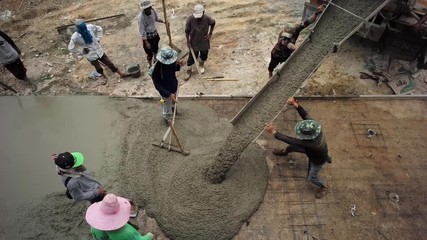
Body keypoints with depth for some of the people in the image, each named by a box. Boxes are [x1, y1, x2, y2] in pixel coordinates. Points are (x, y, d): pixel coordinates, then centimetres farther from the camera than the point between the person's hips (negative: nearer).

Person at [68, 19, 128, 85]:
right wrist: (82, 51, -8)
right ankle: (104, 77, 46)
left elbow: (99, 29, 4)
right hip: (90, 55, -2)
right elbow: (71, 49, -11)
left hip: (99, 51, 2)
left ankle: (120, 73, 28)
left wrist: (98, 39, -1)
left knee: (109, 63, 12)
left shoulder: (90, 27, -18)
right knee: (98, 68, 18)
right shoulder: (75, 37, -24)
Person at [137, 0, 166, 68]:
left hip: (155, 34, 7)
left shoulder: (152, 11, -11)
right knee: (149, 53, 9)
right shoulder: (141, 17, -29)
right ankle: (150, 65, 32)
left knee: (155, 49, 27)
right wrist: (146, 42, -24)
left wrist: (163, 22, -6)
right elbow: (142, 31, -25)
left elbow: (157, 18, 11)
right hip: (147, 37, -6)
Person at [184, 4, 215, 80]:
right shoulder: (190, 19, -23)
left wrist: (210, 33, -2)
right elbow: (187, 31, -10)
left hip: (204, 41, 2)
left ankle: (201, 64, 52)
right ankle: (188, 70, 28)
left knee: (204, 55, 20)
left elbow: (213, 23, 3)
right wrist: (188, 42, -9)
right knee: (192, 57, 7)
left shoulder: (207, 18, -20)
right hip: (194, 42, -2)